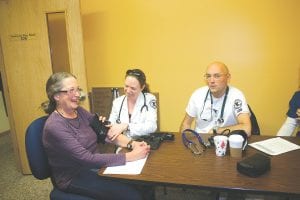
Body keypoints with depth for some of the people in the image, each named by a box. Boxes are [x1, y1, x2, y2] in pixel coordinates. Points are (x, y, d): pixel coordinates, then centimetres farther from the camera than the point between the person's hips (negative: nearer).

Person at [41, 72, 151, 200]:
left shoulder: (79, 111, 0)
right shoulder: (55, 126, -22)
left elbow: (107, 133, 1)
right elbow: (87, 159, -28)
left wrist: (132, 144, -16)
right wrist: (132, 155, -29)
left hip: (93, 167, 7)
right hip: (74, 178, -6)